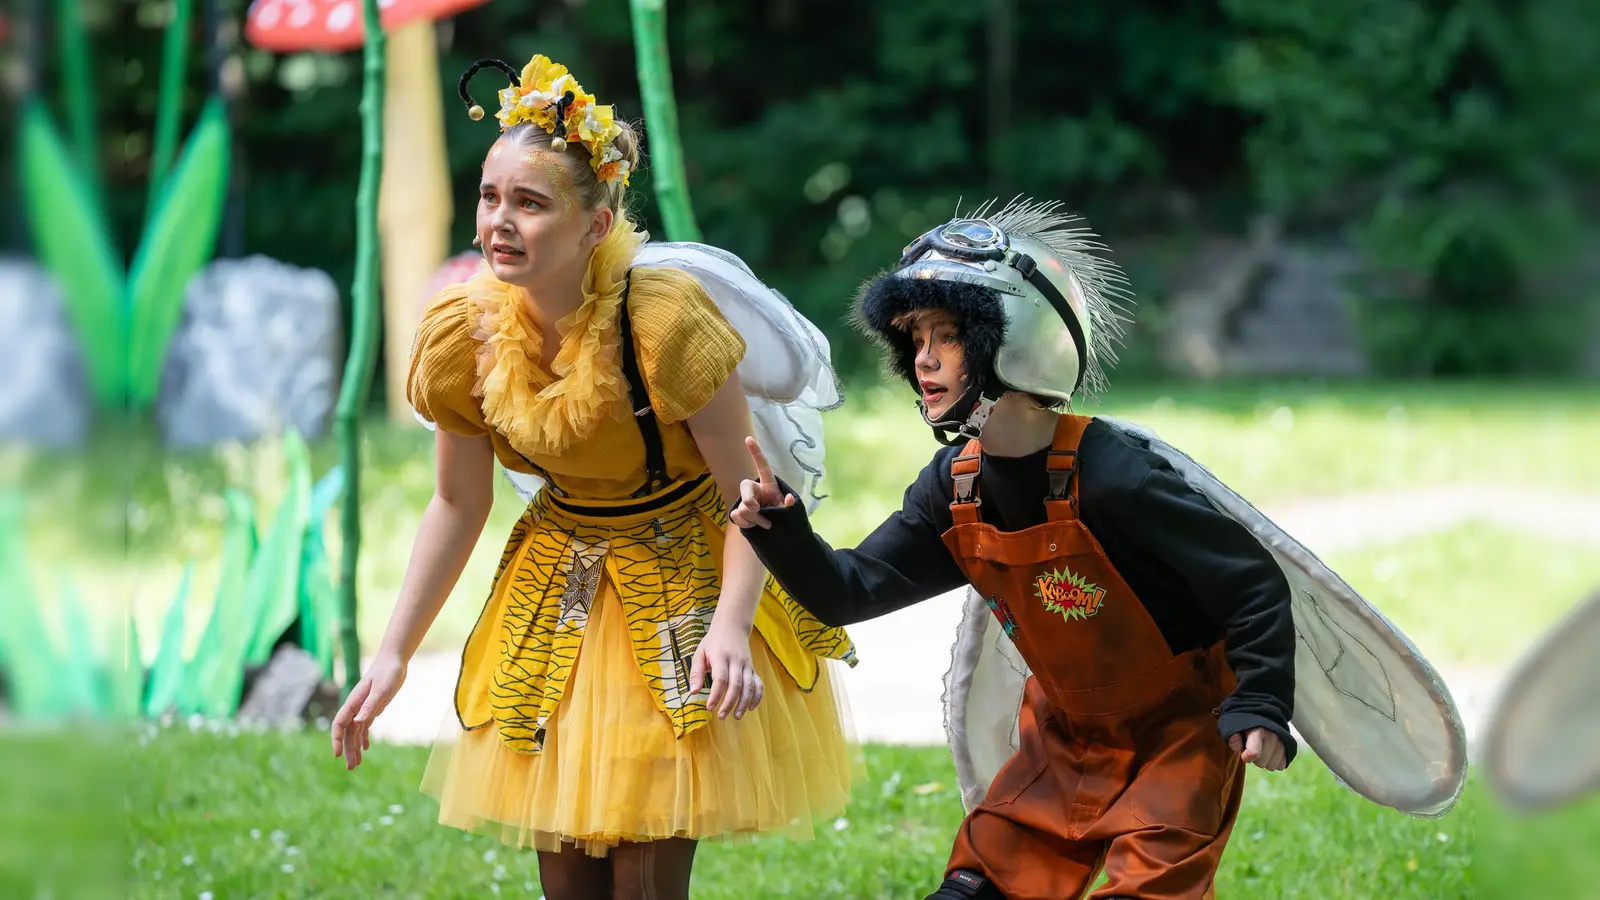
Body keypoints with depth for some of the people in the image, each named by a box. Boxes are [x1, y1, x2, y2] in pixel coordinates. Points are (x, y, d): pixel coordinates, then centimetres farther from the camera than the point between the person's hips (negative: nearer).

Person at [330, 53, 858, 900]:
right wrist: (393, 654, -1)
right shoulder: (463, 330, -14)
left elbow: (747, 492, -22)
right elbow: (457, 503, 1)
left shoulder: (663, 322, -28)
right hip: (560, 588, 4)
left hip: (687, 576, -4)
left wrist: (731, 627, -37)